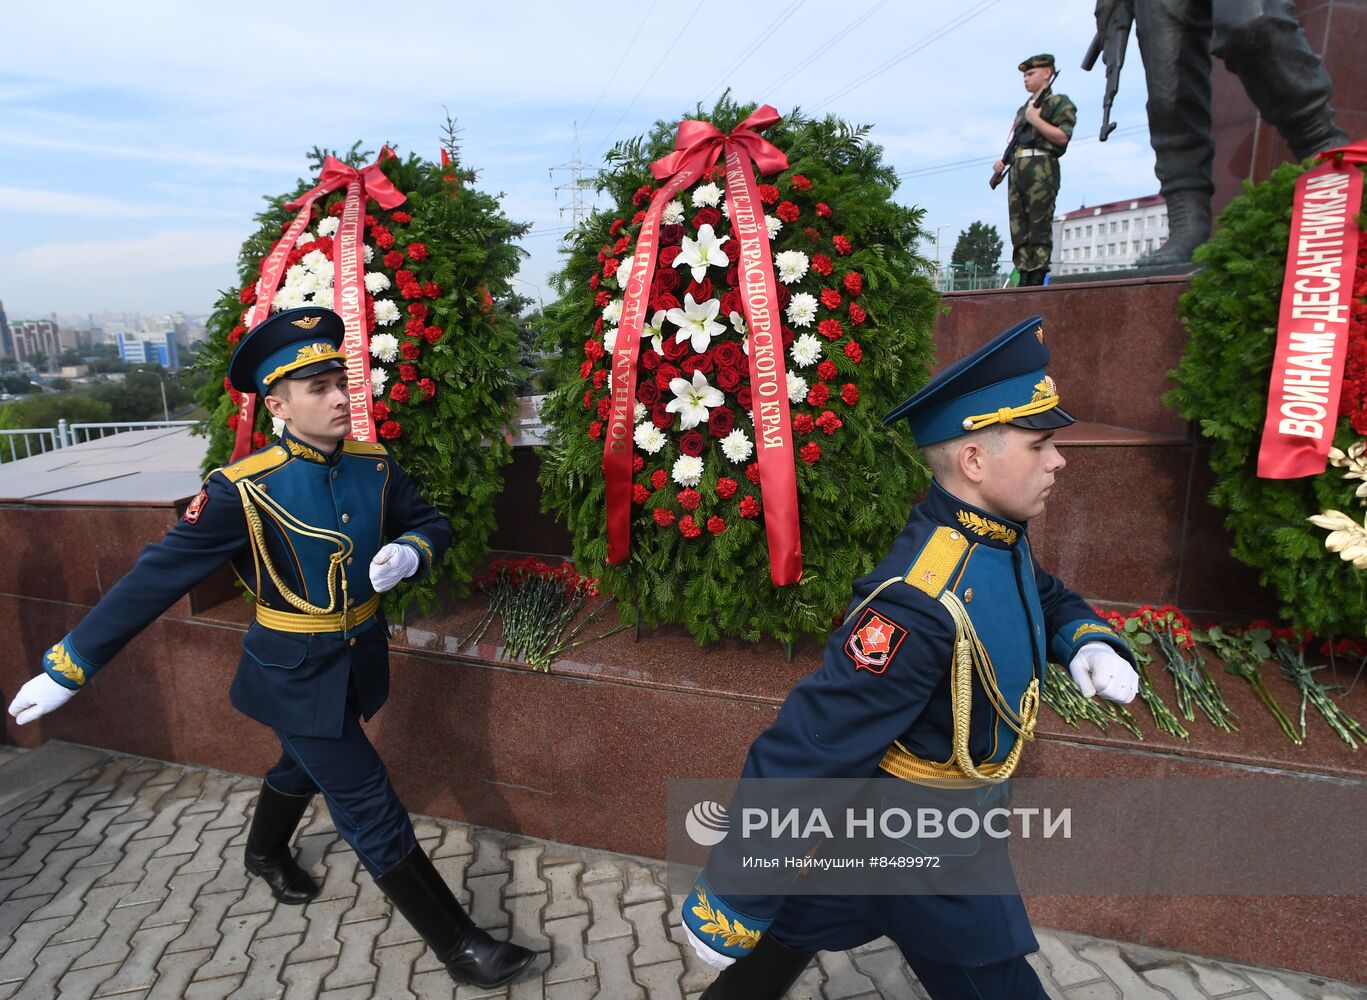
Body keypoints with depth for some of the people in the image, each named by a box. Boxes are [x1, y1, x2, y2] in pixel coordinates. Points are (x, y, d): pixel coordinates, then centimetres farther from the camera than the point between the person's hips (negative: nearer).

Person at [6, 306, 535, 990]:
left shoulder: (375, 467, -7)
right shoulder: (244, 490, -21)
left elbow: (432, 523, 4)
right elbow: (158, 576, -17)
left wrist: (408, 553, -20)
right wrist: (69, 665, -13)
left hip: (358, 661, 6)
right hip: (297, 674, -5)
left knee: (303, 766, 30)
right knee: (370, 808, 0)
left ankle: (265, 855, 61)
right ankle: (459, 946, 14)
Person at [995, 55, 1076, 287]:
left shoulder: (1059, 103, 5)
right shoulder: (1023, 108, 27)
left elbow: (1062, 137, -8)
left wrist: (1035, 119, -8)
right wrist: (1003, 161, 13)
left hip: (1041, 169, -7)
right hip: (1016, 170, 7)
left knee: (1039, 227, -11)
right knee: (1019, 229, 1)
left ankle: (1037, 279, -13)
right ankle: (1023, 278, 1)